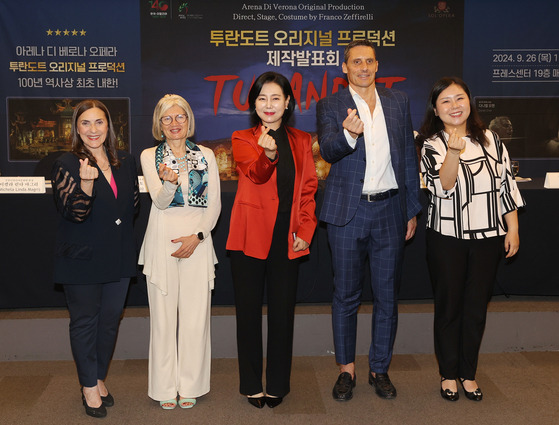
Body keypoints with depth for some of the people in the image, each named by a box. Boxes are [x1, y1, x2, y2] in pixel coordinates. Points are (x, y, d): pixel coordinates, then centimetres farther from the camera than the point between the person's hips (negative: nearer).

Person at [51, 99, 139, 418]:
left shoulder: (126, 163, 6)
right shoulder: (67, 164, -8)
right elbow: (72, 213, -17)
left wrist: (122, 229, 5)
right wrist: (86, 183, -33)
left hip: (118, 257, 5)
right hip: (82, 257, -4)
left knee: (110, 319, 12)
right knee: (85, 320, 6)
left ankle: (100, 378, 30)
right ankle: (89, 387, 20)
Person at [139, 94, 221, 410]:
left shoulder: (205, 155, 9)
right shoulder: (150, 156, 5)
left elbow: (215, 203, 6)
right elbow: (160, 201, -8)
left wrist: (197, 236, -7)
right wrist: (169, 182, -30)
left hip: (197, 241, 1)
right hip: (162, 242, -1)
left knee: (195, 317, 2)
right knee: (163, 316, 2)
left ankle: (190, 386, 15)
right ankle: (166, 388, 14)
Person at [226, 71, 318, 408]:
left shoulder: (302, 141, 11)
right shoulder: (242, 140, 2)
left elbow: (309, 189, 9)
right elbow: (255, 173, -18)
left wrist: (305, 231, -3)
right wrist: (268, 153, -40)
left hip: (287, 238, 2)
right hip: (251, 236, -1)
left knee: (283, 311, 7)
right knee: (249, 311, 6)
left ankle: (278, 385, 21)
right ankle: (252, 385, 19)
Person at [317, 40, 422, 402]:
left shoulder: (398, 102, 9)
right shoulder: (331, 106, 0)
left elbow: (409, 156, 11)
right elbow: (328, 150, -17)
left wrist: (412, 210, 8)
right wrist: (347, 133, -39)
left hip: (390, 210, 2)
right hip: (348, 212, -2)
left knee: (387, 296, 9)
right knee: (346, 296, 6)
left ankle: (380, 369, 24)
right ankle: (347, 369, 22)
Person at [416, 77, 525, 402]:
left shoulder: (490, 139, 4)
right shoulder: (431, 145, -6)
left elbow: (507, 184, 8)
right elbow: (443, 187, -20)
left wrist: (512, 228, 5)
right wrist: (454, 151, -36)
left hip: (488, 237, 3)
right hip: (447, 238, -2)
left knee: (477, 308, 10)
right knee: (449, 307, 9)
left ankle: (469, 373, 26)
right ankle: (449, 374, 24)